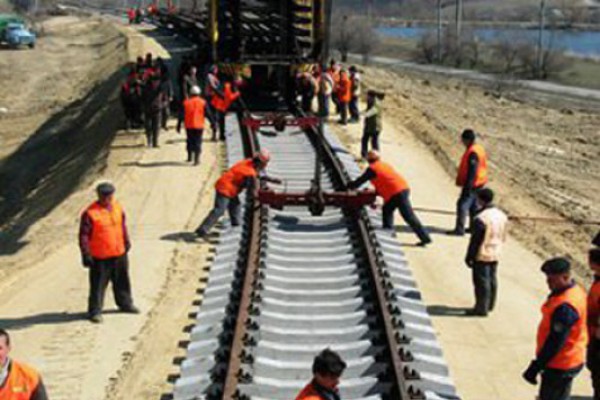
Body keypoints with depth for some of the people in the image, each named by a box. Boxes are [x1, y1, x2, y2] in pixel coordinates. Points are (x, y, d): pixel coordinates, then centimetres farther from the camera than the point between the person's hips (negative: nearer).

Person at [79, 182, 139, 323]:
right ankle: (95, 311, 11)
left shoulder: (117, 208, 3)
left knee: (122, 280, 20)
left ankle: (125, 303, 37)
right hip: (100, 257, -6)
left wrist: (126, 242, 23)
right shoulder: (90, 213, -17)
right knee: (98, 285, 0)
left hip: (119, 254, 6)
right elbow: (83, 235, -15)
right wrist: (86, 254, -17)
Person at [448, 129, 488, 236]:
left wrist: (468, 186, -25)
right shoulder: (479, 148, 10)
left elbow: (472, 171, -26)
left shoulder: (473, 153, -22)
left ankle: (459, 229, -10)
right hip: (478, 183, 11)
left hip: (472, 184, -11)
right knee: (472, 205, 19)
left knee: (462, 204, -9)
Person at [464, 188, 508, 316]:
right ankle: (489, 304, 30)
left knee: (481, 281, 1)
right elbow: (503, 237, 11)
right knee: (491, 279, 18)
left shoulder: (481, 218, -24)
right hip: (495, 254, 8)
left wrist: (469, 257, -11)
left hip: (482, 255, -8)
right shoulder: (501, 215, 2)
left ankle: (482, 308, 8)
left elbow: (475, 240, -20)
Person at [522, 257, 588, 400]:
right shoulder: (576, 290, 1)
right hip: (570, 360, 10)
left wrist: (535, 367, -21)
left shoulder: (565, 306, -31)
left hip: (560, 365, -10)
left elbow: (555, 342, -28)